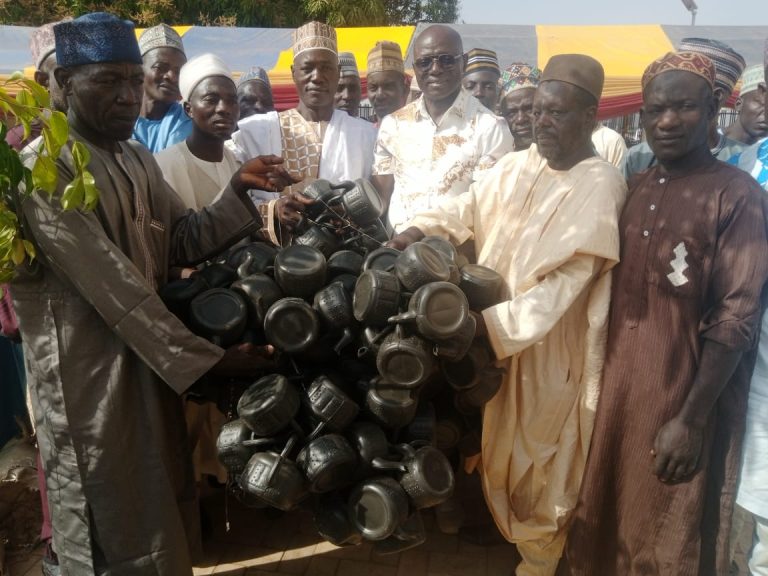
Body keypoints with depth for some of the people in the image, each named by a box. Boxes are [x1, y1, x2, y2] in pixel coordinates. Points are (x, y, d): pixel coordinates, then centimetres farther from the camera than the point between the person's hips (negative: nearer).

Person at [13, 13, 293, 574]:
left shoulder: (139, 159, 10)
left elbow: (184, 241, 6)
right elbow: (110, 282, -24)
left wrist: (238, 190, -9)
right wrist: (208, 358, -25)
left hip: (150, 359, 8)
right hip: (88, 370, -7)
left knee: (159, 515, 21)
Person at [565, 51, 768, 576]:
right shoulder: (634, 189, 8)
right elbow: (615, 290, 10)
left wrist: (691, 418, -20)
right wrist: (601, 377, 6)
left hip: (686, 395, -5)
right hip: (619, 384, 5)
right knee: (611, 517, 18)